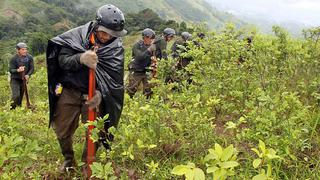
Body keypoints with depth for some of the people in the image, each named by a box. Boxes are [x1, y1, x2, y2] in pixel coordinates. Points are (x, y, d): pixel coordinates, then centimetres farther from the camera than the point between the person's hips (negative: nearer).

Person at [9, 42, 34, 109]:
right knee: (16, 96, -15)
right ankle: (12, 109, 0)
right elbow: (10, 70, -15)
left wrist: (28, 75, -23)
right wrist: (18, 70, -36)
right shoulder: (14, 58, -13)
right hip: (15, 79, -3)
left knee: (21, 96, 10)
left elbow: (32, 68, -4)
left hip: (24, 79, 3)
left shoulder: (29, 57, -5)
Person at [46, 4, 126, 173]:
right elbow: (62, 60, -13)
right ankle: (68, 159, 39)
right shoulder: (77, 35, -8)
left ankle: (87, 163, 30)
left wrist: (100, 92, -29)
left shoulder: (116, 47, -7)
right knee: (62, 130, 11)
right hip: (69, 91, 1)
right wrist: (80, 58, -35)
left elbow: (114, 76, -12)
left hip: (95, 94, 0)